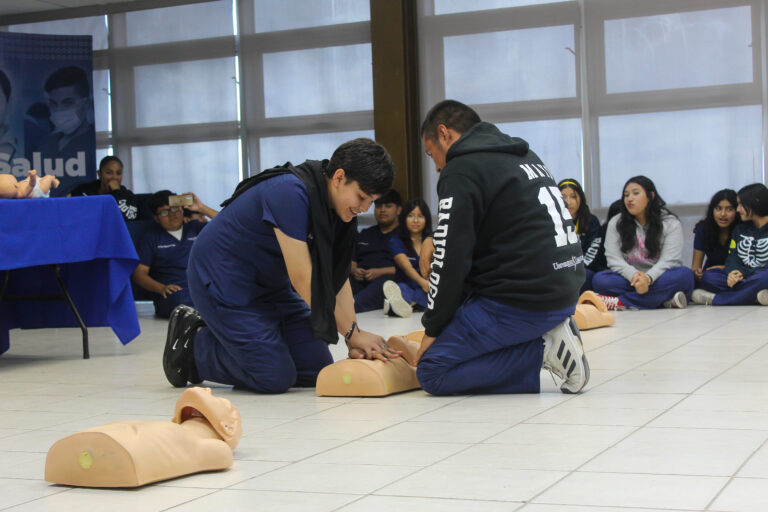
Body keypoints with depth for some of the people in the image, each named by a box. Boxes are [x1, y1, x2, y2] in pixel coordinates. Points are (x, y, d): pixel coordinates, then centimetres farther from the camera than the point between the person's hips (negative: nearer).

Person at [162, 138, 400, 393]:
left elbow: (337, 277, -2)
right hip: (223, 281, -9)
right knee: (276, 378, -15)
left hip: (268, 285, 9)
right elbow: (302, 278, -29)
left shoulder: (341, 208, -4)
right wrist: (353, 333, -24)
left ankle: (222, 334, 17)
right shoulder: (290, 193, -30)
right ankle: (194, 341, 7)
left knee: (317, 371, 2)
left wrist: (354, 342, -13)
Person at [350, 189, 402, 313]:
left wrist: (381, 272, -12)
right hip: (360, 279, 5)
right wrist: (354, 271, 1)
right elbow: (352, 262, 27)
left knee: (385, 283, -41)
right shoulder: (363, 235, 34)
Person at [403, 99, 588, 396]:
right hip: (566, 292, 9)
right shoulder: (525, 155, 19)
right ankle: (548, 334, 8)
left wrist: (433, 328, 1)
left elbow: (449, 262, -12)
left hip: (523, 301, -9)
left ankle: (543, 350, -10)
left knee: (431, 372, -3)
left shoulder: (461, 170, -8)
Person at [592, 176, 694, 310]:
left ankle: (620, 302, -38)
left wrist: (648, 278, -32)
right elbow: (613, 258, -3)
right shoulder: (615, 223, 8)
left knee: (685, 274, -32)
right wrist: (634, 276, -25)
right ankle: (665, 300, -35)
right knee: (599, 279, -27)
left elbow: (669, 260, -11)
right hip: (628, 281, 1)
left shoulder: (671, 223, 1)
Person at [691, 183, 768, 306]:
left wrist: (744, 273, -16)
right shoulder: (740, 230, 20)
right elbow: (732, 257, 8)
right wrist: (733, 272, -14)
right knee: (708, 277, -16)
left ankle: (715, 299, -31)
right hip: (744, 278, 5)